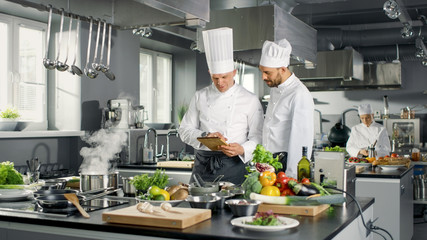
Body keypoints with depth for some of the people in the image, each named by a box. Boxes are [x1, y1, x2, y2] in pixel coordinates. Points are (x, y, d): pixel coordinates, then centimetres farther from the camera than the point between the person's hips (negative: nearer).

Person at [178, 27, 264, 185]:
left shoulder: (250, 100, -1)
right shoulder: (200, 97, 8)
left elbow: (257, 137, -2)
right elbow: (185, 130, 9)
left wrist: (242, 149, -22)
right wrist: (205, 136, -10)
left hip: (233, 165, -2)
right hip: (202, 166, 3)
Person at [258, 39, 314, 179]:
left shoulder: (300, 95, -17)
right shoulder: (275, 89, 13)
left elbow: (301, 140, -19)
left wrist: (291, 175, -20)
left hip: (286, 162, -8)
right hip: (270, 162, 8)